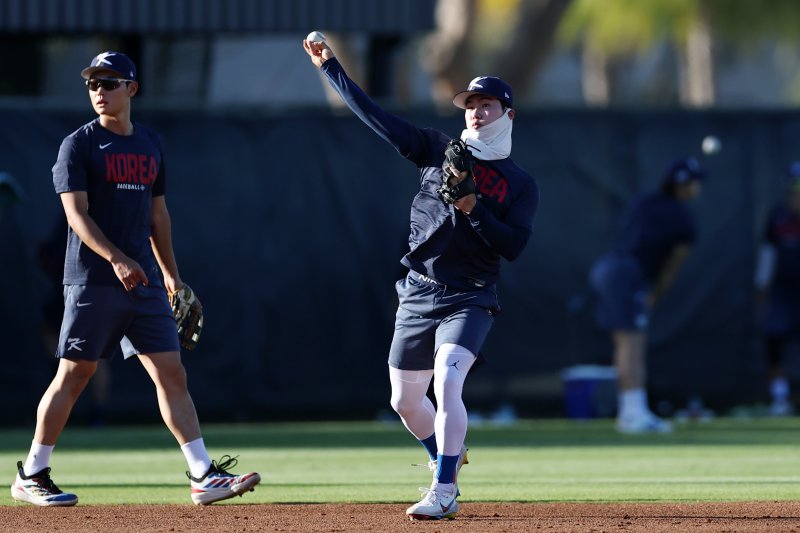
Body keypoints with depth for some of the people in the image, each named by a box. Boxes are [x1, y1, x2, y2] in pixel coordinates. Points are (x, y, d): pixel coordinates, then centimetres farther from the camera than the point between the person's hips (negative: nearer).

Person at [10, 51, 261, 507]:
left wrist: (170, 273, 20)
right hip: (93, 281, -5)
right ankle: (32, 475, 8)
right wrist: (117, 259, -25)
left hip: (145, 281, 5)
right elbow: (77, 213, -14)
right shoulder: (79, 145, -4)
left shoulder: (151, 144, 14)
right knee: (74, 375, -2)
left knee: (171, 373, 0)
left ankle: (205, 476, -1)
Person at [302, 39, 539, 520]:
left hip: (469, 300, -4)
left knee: (447, 384, -23)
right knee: (406, 400, 11)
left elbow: (514, 246, -10)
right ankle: (448, 460, 37)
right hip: (418, 295, 4)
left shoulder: (522, 185, 2)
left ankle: (443, 492, -19)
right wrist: (329, 66, 1)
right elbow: (376, 117, 5)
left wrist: (473, 208, -19)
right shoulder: (441, 151, 8)